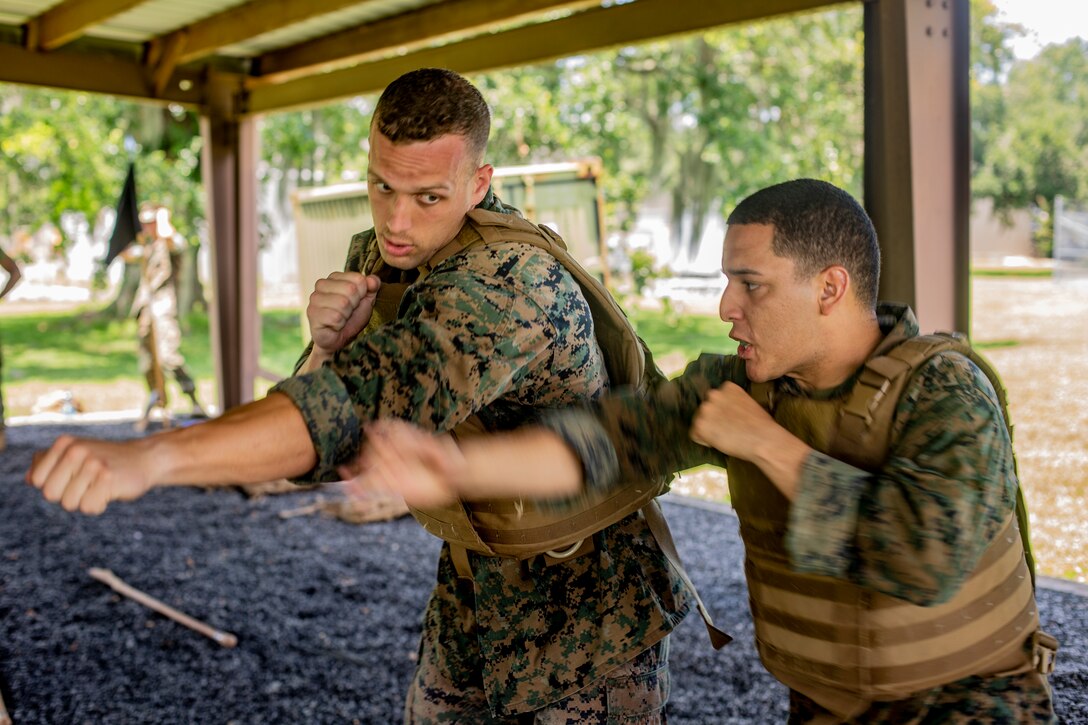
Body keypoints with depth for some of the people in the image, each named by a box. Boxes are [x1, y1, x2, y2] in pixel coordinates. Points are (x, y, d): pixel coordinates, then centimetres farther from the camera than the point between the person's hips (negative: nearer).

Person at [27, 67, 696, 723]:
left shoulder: (513, 284, -30)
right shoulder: (377, 257, -4)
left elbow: (375, 400, -46)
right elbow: (317, 428, -4)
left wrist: (151, 456, -57)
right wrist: (331, 345, -26)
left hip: (587, 609, -6)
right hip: (476, 589, 7)